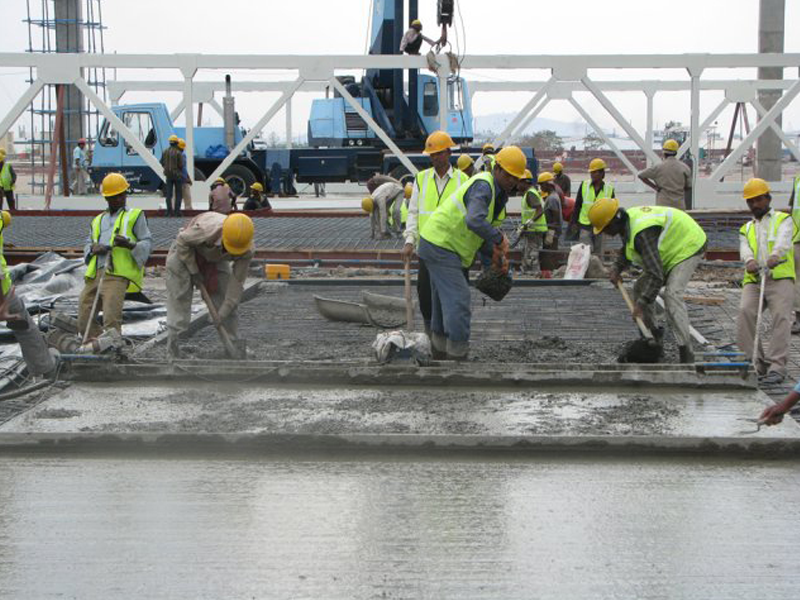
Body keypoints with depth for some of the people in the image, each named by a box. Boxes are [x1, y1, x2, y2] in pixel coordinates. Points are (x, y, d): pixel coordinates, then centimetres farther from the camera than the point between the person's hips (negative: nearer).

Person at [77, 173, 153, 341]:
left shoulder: (135, 216, 17)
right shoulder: (98, 220, 32)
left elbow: (147, 243, 9)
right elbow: (88, 244, 27)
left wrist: (129, 244, -13)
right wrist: (93, 248, 1)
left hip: (117, 274, -5)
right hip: (95, 274, 5)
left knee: (111, 320, -21)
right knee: (84, 321, -3)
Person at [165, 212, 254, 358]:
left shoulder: (246, 251, -28)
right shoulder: (207, 230, -43)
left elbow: (237, 282, -21)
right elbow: (182, 241, -24)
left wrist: (223, 314, -20)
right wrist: (194, 271, -19)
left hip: (215, 260, 4)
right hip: (185, 253, -4)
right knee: (179, 302, -11)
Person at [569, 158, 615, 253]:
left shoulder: (609, 189, -1)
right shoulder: (584, 185, 0)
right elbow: (577, 205, 6)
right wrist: (573, 222, 2)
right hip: (585, 226, -1)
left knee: (598, 253, 8)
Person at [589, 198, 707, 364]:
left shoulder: (642, 233, -35)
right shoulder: (627, 219, -3)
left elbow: (655, 275, -38)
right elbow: (627, 249, 19)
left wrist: (642, 303, -36)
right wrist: (617, 268, 3)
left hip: (688, 247, -11)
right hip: (672, 248, 11)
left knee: (672, 295, -26)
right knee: (641, 288, 10)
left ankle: (686, 353, -26)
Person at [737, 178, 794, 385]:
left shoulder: (783, 220, 15)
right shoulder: (746, 229, 26)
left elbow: (783, 241, -8)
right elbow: (745, 250, 3)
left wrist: (775, 256, -32)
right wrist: (750, 261, -23)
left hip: (780, 278, -3)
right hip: (754, 280, 3)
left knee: (781, 317, -22)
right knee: (744, 313, -21)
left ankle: (776, 367, -25)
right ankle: (759, 365, -16)